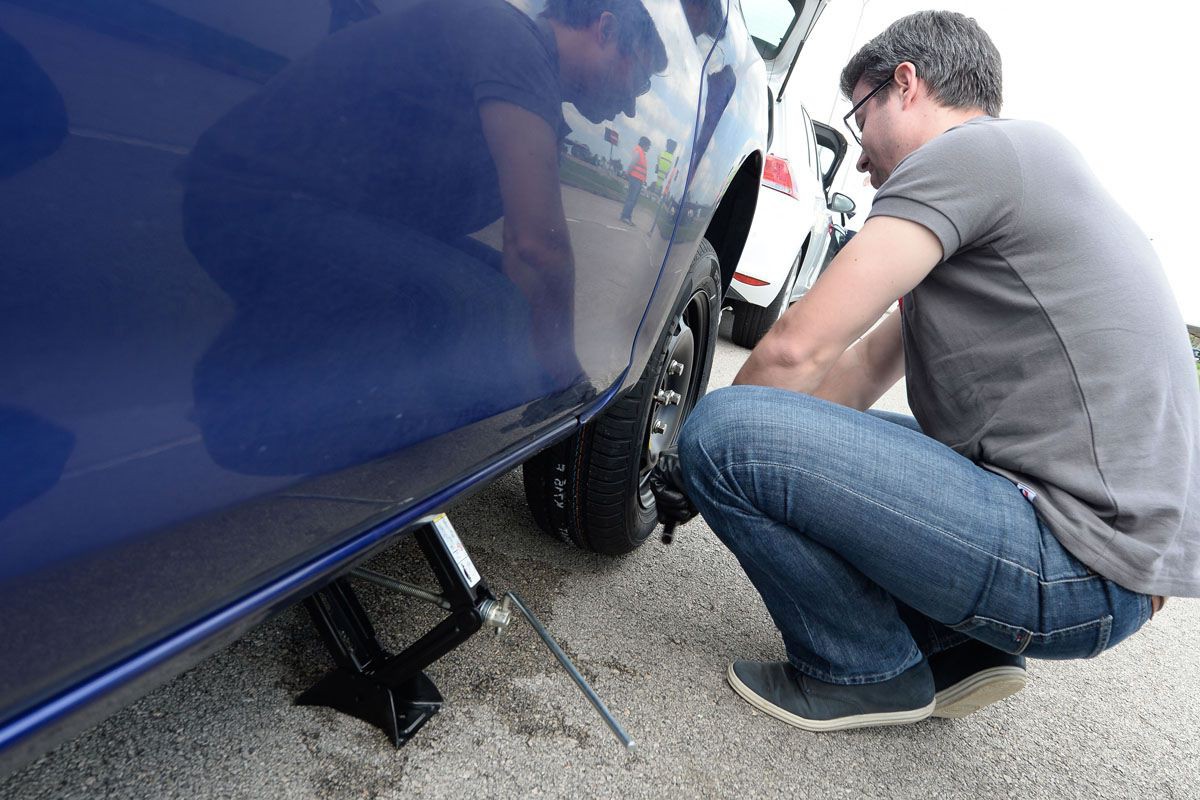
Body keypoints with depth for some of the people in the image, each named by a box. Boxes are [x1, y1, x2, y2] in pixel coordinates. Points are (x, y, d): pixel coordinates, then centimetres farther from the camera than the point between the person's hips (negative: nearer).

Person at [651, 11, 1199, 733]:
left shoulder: (971, 147, -9)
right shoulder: (1009, 184, 21)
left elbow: (796, 349, -17)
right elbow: (861, 368, 17)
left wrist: (709, 453, 3)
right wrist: (705, 466, 13)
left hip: (1078, 566, -10)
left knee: (725, 433, -19)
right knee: (826, 434, 23)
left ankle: (868, 671, 1)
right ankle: (959, 647, 13)